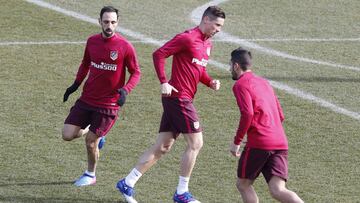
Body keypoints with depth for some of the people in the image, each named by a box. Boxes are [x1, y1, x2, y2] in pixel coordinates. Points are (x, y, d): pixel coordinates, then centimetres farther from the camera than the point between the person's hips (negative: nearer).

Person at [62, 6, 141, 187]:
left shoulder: (125, 47, -13)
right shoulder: (92, 41, 1)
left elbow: (136, 73, -5)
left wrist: (125, 90, -21)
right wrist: (76, 84, 9)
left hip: (108, 104, -5)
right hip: (86, 99, 5)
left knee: (90, 143, -2)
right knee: (67, 135, -2)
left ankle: (90, 175, 24)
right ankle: (91, 131, 30)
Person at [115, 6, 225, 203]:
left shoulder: (207, 43, 16)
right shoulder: (187, 38, -13)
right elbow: (159, 54, -15)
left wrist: (210, 82, 6)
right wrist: (164, 82, -21)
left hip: (183, 100, 9)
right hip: (179, 97, -9)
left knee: (162, 147, 9)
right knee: (195, 144, -5)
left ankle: (127, 183, 11)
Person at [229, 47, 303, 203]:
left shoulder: (240, 85, 0)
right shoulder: (264, 82, 25)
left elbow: (247, 114, -15)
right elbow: (280, 116, 25)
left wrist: (236, 142, -8)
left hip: (258, 143, -7)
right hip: (281, 143, 7)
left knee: (243, 184, 13)